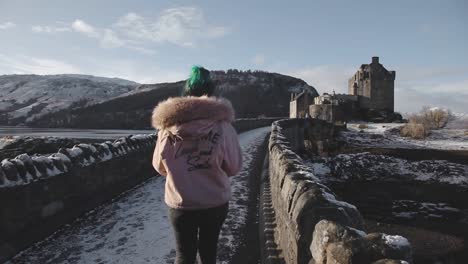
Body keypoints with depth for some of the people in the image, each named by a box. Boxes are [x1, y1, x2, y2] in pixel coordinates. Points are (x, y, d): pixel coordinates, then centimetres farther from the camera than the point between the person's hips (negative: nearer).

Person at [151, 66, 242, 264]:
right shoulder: (222, 125, -15)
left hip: (180, 204, 1)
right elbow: (234, 167, -4)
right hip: (215, 203, 0)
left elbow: (159, 166, 2)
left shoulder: (168, 126, -11)